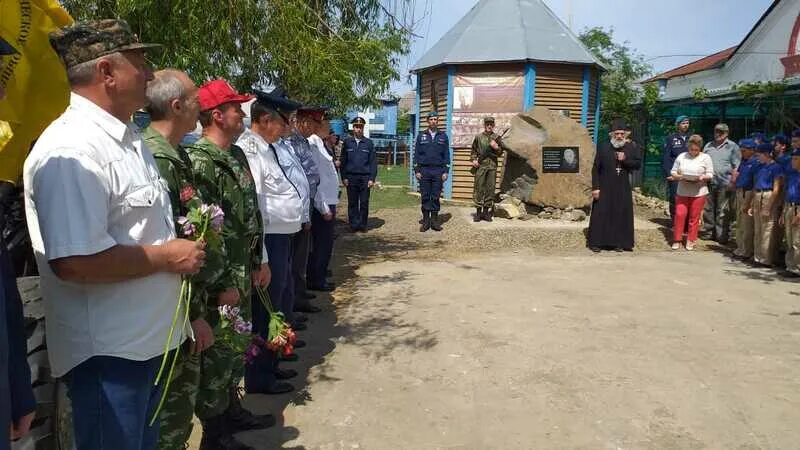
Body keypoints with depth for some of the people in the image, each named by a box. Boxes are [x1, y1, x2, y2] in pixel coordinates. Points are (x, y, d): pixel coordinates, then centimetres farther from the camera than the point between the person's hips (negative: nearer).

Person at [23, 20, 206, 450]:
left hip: (148, 336, 10)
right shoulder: (71, 149, -23)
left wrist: (184, 249, 8)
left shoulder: (127, 137, 11)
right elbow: (73, 262, -31)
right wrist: (167, 257, -20)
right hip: (107, 350, -10)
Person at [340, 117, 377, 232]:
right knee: (352, 203, 4)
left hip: (365, 177, 0)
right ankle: (354, 225, 12)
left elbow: (373, 162, 4)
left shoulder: (369, 143, 5)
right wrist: (344, 177, -2)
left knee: (364, 203, 3)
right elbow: (343, 160, 5)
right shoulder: (347, 142, 5)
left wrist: (372, 178, -4)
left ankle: (363, 225, 12)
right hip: (351, 177, 0)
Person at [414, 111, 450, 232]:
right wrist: (416, 170, -1)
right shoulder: (421, 136, 8)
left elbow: (446, 155, 7)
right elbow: (416, 154, 7)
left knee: (436, 197, 2)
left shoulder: (443, 136, 8)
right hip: (424, 171, 0)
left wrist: (445, 171, -1)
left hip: (438, 171, 0)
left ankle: (434, 220, 9)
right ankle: (426, 221, 7)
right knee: (425, 197, 1)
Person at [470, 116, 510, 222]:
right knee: (479, 188, -3)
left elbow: (500, 153, 9)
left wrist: (496, 147, -10)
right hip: (480, 165, -1)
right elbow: (473, 151, 13)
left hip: (492, 166, 1)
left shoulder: (497, 138, 9)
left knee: (490, 189, 3)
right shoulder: (478, 137, 7)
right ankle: (478, 212, 2)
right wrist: (473, 159, -3)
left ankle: (486, 212, 10)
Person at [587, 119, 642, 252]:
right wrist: (595, 187, -10)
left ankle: (619, 242, 12)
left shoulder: (631, 148, 5)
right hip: (604, 189, -2)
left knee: (622, 215, 4)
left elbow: (638, 164, 3)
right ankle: (596, 242, 5)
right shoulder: (603, 148, -2)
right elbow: (595, 169, -3)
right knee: (601, 215, -1)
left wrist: (625, 160, -14)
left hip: (623, 189, 3)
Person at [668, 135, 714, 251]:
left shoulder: (705, 158, 1)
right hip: (682, 191, 1)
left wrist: (703, 177, -21)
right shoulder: (681, 156, 7)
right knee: (680, 214, -2)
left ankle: (691, 241, 15)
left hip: (698, 192, -1)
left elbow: (710, 175, 0)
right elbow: (673, 172, 8)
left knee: (694, 217, 4)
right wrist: (677, 176, -14)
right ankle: (677, 240, 10)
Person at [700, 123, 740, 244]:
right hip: (709, 183, 4)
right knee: (708, 209, 10)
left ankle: (722, 236, 6)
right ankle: (708, 233, 20)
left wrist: (732, 183, -10)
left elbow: (736, 167, -3)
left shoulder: (732, 147, 1)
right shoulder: (708, 146, 15)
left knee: (723, 212, 0)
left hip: (724, 184, -4)